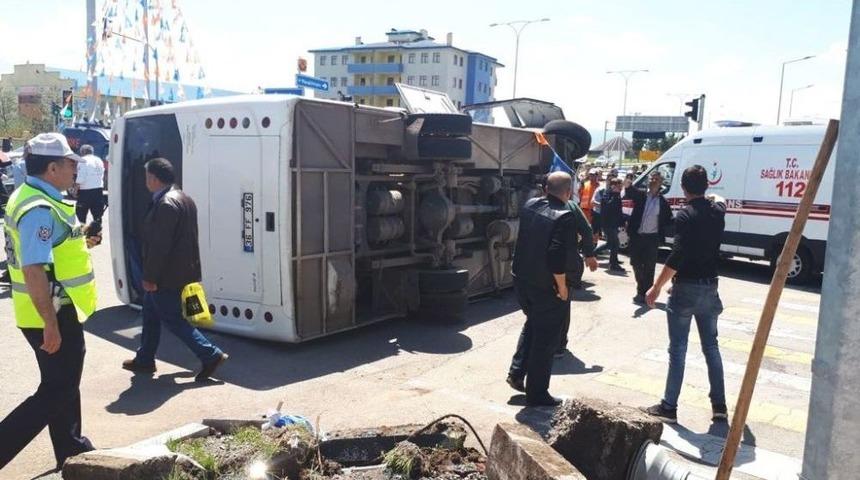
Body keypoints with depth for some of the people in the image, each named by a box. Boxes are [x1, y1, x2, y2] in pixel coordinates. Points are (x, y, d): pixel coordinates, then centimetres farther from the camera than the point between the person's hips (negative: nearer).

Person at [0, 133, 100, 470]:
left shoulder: (32, 197, 10)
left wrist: (80, 243, 15)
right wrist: (51, 325, -27)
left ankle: (72, 451, 34)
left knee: (62, 384, 20)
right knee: (57, 391, 0)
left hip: (52, 312, 11)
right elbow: (33, 270, -28)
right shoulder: (41, 209, -23)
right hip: (52, 315, -11)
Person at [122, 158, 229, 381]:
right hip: (180, 270, 10)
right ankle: (145, 360, 32)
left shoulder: (166, 204, -22)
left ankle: (211, 355, -1)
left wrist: (150, 277, -18)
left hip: (167, 276, -10)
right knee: (150, 314, 21)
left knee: (172, 320, -1)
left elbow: (160, 245, -24)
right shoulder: (183, 199, 10)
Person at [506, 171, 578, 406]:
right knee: (545, 339, 7)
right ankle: (536, 394, 17)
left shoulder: (530, 206, 1)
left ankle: (517, 372, 27)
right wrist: (562, 287, -16)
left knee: (532, 324, 29)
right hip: (546, 287, -7)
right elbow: (556, 256, -27)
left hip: (522, 279, 7)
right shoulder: (563, 216, -21)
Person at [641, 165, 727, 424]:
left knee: (677, 349, 0)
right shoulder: (717, 211, 5)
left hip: (686, 288, -6)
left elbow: (677, 256, -23)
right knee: (711, 346, 16)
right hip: (709, 288, 6)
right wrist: (715, 197, 55)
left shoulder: (685, 215, -15)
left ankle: (669, 407, 6)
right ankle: (719, 405, 22)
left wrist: (656, 287, -19)